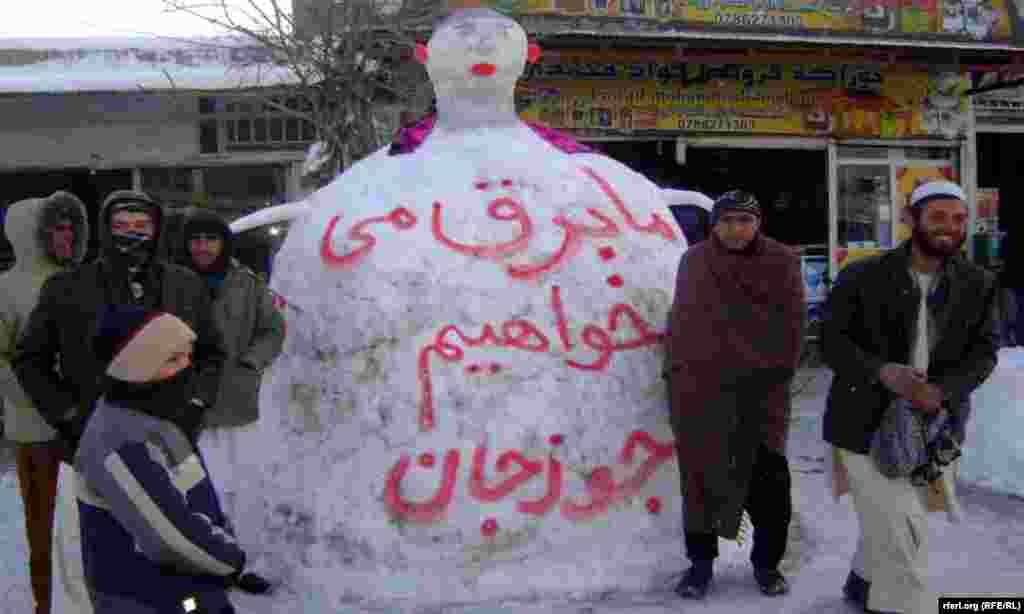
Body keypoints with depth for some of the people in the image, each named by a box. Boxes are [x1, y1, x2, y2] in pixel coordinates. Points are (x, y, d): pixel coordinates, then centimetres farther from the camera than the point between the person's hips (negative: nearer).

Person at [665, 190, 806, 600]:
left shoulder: (781, 262, 1)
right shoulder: (694, 261, 4)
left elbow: (792, 324, 1)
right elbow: (680, 323, 9)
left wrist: (780, 372, -4)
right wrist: (676, 371, 6)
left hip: (761, 390, 0)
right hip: (700, 389, 1)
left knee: (769, 481, 3)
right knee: (701, 477, 8)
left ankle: (767, 563, 23)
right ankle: (700, 562, 22)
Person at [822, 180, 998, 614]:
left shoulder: (979, 284, 2)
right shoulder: (864, 276, -7)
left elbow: (984, 352, 0)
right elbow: (831, 339, -6)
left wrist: (944, 391, -19)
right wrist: (881, 371, -24)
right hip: (868, 418, -4)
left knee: (892, 521, 20)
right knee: (899, 527, -9)